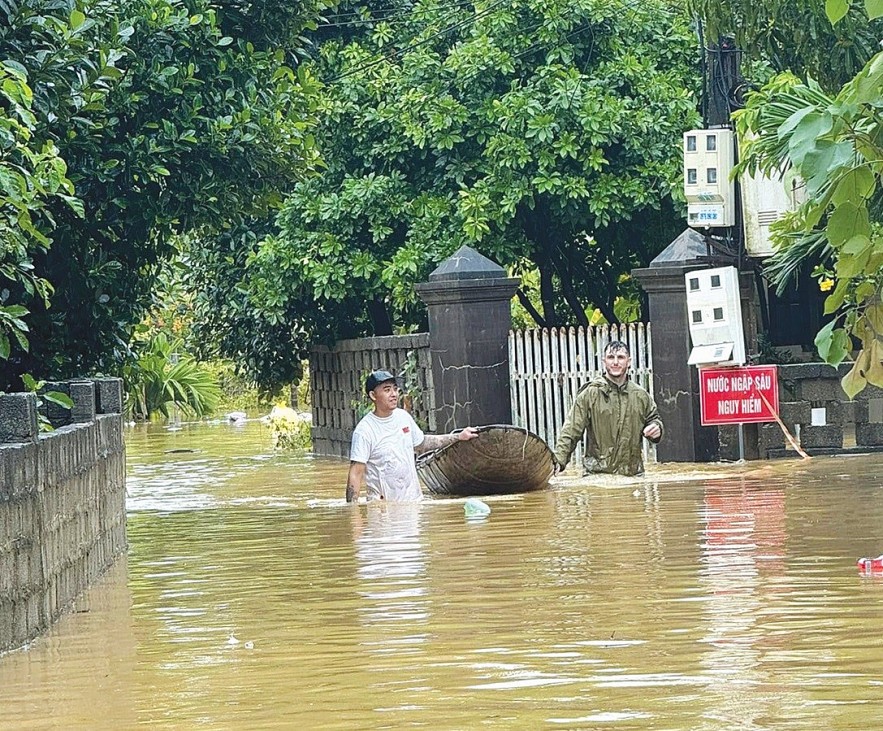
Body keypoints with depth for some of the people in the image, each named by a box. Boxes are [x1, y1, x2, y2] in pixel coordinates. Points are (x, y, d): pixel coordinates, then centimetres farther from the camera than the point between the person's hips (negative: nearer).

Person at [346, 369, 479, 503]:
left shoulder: (403, 416, 6)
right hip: (382, 506, -6)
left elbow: (421, 444, 23)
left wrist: (458, 437, 23)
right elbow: (356, 473, -15)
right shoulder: (364, 431, -14)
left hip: (413, 498, 6)